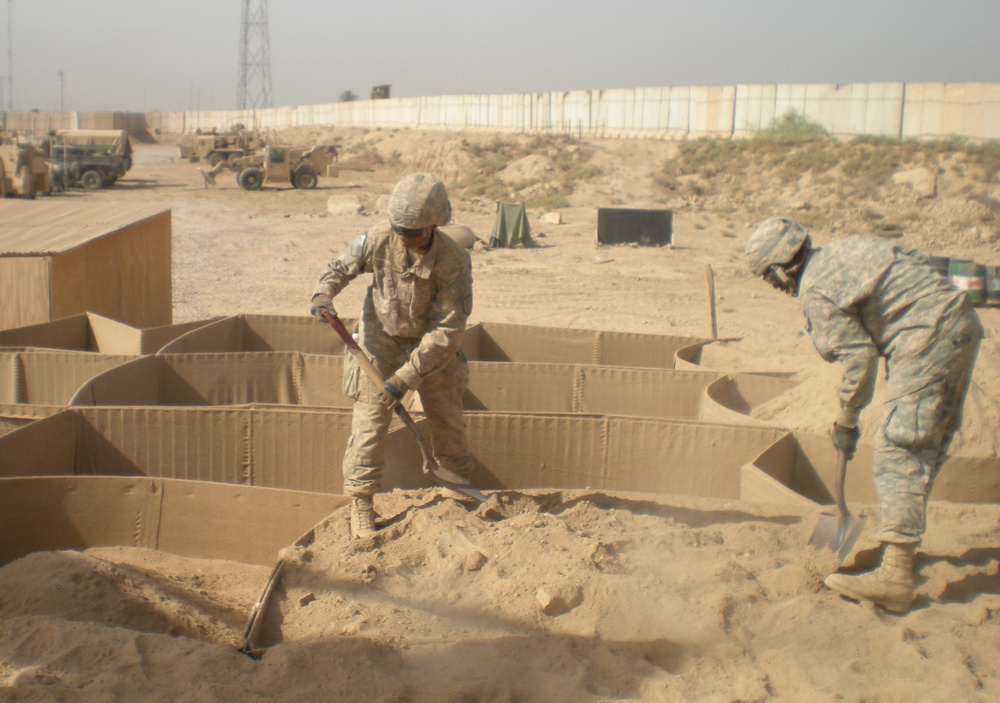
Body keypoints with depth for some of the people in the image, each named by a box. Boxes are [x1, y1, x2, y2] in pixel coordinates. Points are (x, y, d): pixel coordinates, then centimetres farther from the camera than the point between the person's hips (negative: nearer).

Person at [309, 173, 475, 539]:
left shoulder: (455, 262, -28)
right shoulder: (378, 238, -22)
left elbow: (447, 330, -27)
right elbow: (341, 267, -3)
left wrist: (404, 378, -30)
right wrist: (323, 295, -26)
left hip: (432, 347, 0)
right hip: (381, 341, 0)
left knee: (448, 419, 14)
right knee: (369, 420, -6)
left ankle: (461, 484, 36)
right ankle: (361, 502, 5)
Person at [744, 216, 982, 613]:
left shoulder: (815, 291, -9)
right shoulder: (843, 250, 18)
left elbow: (859, 356, -11)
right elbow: (916, 262, 19)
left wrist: (846, 421, 2)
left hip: (929, 340, -10)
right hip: (962, 323, 10)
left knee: (898, 452, -11)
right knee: (926, 444, 18)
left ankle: (895, 575, -16)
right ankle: (904, 537, 32)